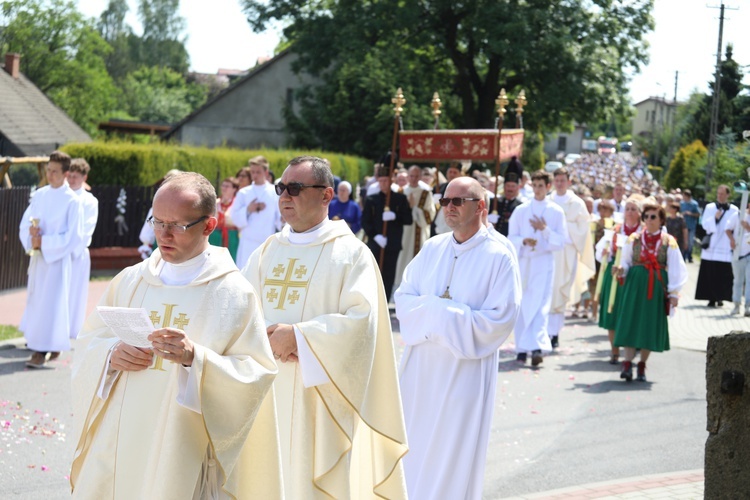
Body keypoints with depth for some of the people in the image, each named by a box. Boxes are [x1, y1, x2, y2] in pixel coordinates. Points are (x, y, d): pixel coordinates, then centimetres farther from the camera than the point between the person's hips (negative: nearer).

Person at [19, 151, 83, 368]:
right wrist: (31, 233, -14)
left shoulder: (72, 201, -11)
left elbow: (73, 237, -14)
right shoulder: (39, 195, 7)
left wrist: (44, 242, -17)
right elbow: (25, 224, 9)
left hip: (58, 259, -6)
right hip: (38, 257, 6)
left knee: (50, 302, -6)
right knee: (35, 299, 13)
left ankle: (42, 350, -4)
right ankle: (53, 344, 26)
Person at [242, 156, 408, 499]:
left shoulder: (351, 253, -5)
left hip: (319, 398, -5)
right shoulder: (268, 251, 11)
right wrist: (269, 338, -14)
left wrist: (297, 336, -19)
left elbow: (361, 318, -16)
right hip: (267, 393, 5)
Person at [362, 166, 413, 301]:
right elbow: (365, 222, 1)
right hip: (375, 244, 0)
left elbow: (409, 219, 1)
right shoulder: (371, 199, 5)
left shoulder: (400, 199, 6)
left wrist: (395, 217, -17)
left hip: (393, 245, 0)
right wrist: (375, 236, -13)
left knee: (388, 278, 2)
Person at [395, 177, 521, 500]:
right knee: (412, 448, 11)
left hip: (465, 371, -4)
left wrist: (438, 312, -13)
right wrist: (439, 308, -14)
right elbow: (403, 298, 5)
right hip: (420, 365, 5)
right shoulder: (432, 248, 6)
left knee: (454, 453, 5)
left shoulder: (499, 257, -8)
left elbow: (499, 320, -14)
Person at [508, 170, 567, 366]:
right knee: (521, 306, 4)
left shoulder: (556, 212, 4)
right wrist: (524, 241, -15)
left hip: (544, 263, -2)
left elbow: (561, 241, 2)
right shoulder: (520, 210, 7)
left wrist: (545, 229, -13)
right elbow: (511, 238, 6)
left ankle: (537, 347, -24)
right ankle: (522, 349, 13)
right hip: (522, 262, 2)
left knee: (540, 305, -14)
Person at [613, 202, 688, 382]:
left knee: (650, 325, 3)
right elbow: (626, 262, 10)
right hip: (635, 283, 0)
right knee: (631, 322, -7)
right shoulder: (634, 239, 6)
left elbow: (675, 268, 1)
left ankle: (642, 365, 13)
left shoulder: (668, 242, 2)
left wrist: (673, 293, -4)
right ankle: (628, 364, -8)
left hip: (657, 286, 0)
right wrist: (620, 269, -13)